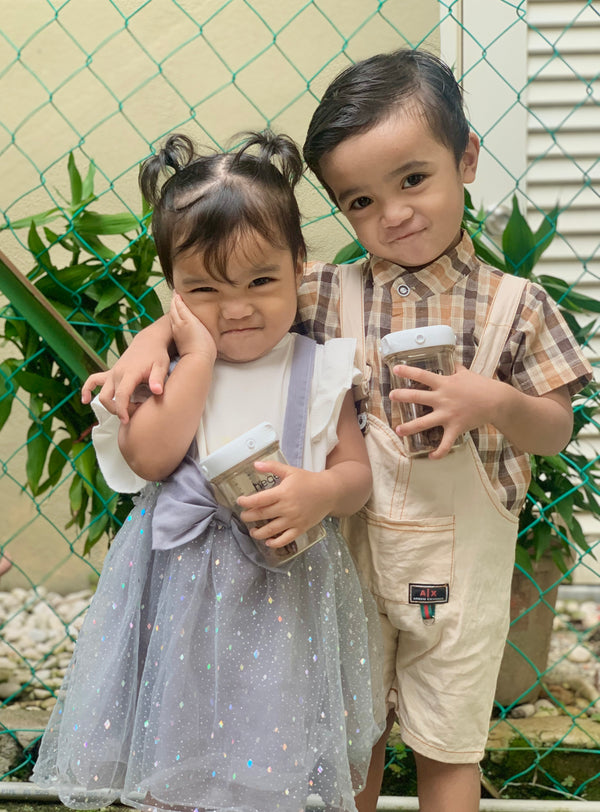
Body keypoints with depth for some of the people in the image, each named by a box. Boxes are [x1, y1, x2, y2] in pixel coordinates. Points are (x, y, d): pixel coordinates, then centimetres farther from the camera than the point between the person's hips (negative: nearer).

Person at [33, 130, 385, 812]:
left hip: (285, 593, 0)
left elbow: (357, 472, 1)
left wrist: (320, 492, -22)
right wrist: (199, 357, -18)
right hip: (181, 589, 1)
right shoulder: (166, 369, -3)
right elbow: (149, 459, -18)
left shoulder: (318, 372, -3)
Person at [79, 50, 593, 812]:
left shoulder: (512, 305, -9)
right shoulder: (329, 294, -6)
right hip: (351, 555, 2)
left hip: (461, 567, -1)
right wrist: (156, 334, -22)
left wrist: (493, 402, -24)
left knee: (447, 747, 15)